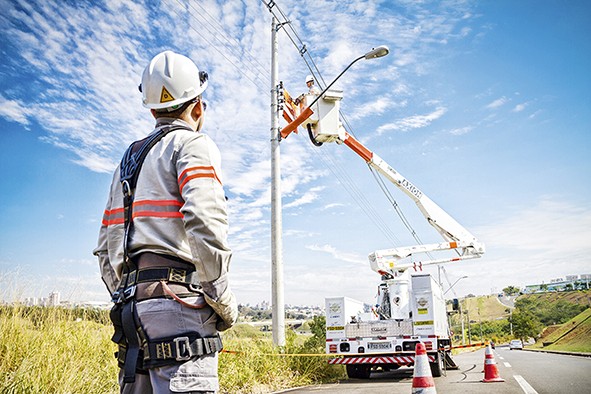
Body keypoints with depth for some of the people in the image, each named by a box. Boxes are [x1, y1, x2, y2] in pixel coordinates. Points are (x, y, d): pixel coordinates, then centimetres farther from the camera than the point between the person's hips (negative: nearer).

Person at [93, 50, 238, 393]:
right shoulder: (192, 144, -1)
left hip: (131, 304, 9)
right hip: (177, 303, -8)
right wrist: (225, 302, -11)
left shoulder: (130, 159, 23)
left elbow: (107, 250, 22)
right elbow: (205, 223, -20)